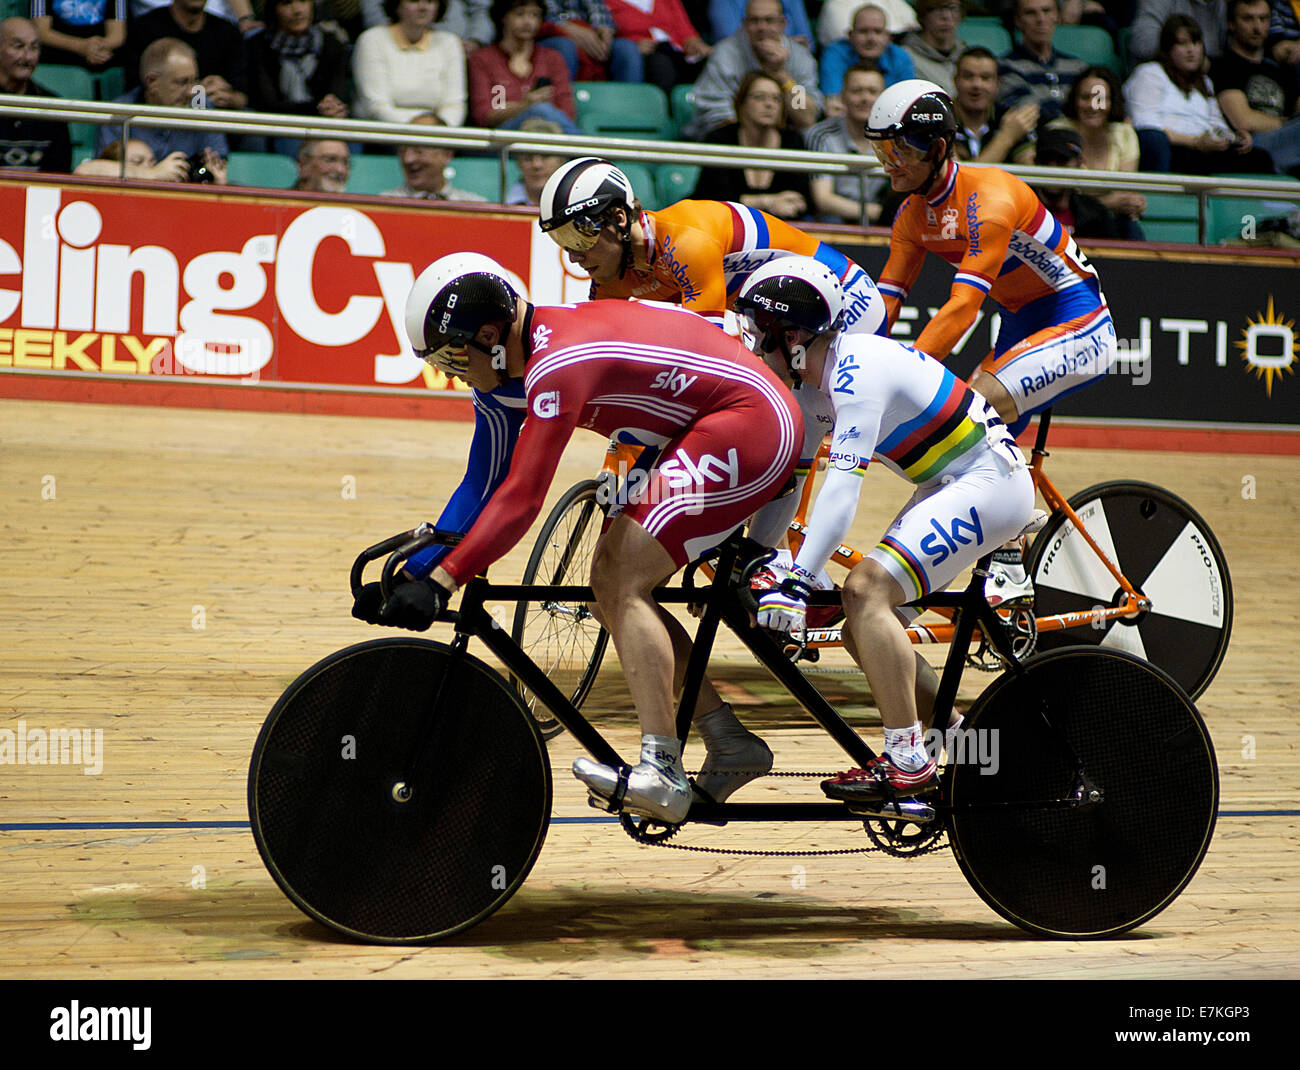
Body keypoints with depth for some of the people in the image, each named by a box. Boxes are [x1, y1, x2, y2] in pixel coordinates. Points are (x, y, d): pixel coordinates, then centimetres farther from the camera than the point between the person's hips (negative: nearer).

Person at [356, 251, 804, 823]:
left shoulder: (558, 363, -23)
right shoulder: (536, 340, 6)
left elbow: (521, 498, -30)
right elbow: (493, 480, 16)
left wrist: (438, 582, -33)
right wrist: (426, 557, 14)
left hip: (752, 422, -10)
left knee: (625, 583, -16)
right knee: (609, 581, 7)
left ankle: (662, 773, -20)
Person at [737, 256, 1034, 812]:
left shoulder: (857, 371, -24)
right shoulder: (809, 383, 5)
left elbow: (842, 486, -33)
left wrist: (798, 580, -37)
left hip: (991, 482, -10)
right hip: (951, 485, 10)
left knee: (866, 589, -23)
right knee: (858, 622, 5)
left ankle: (908, 762, -20)